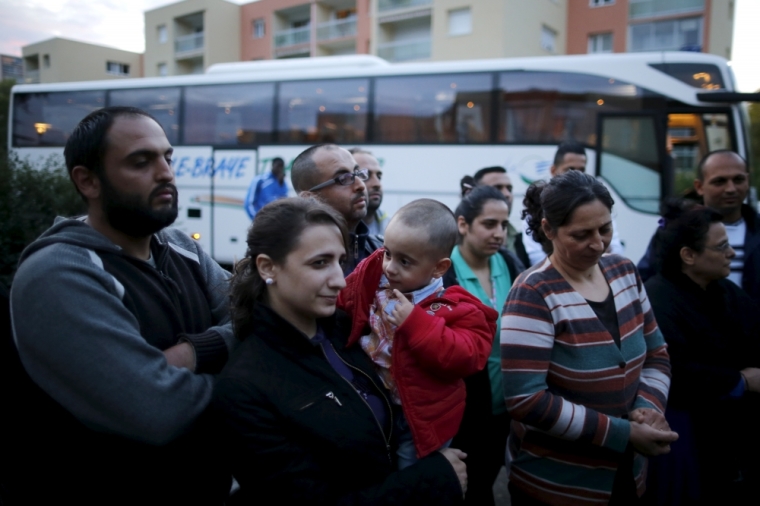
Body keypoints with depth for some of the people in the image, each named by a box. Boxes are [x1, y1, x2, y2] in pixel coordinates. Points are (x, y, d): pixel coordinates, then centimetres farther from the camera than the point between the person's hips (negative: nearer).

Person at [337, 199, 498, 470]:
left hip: (421, 421, -4)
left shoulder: (454, 308, -20)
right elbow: (340, 303, 10)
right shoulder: (372, 277, -8)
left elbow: (467, 357, -31)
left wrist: (416, 323, -34)